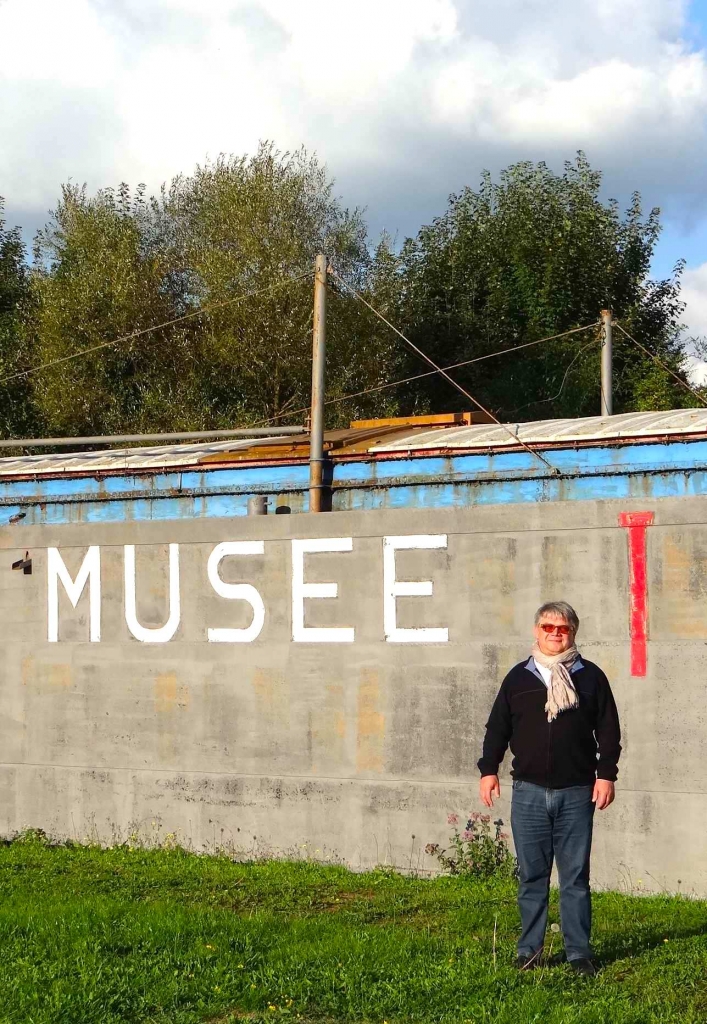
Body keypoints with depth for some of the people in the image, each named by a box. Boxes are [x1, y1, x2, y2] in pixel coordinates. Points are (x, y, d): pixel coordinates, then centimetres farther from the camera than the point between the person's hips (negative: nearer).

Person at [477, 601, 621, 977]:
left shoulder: (590, 677, 6)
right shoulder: (518, 678, 9)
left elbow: (608, 730, 6)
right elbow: (497, 727, 12)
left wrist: (606, 774, -1)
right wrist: (488, 769, 6)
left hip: (576, 794, -1)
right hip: (529, 793, 1)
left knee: (576, 877, 2)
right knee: (531, 876, 5)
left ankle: (579, 952, 8)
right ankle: (529, 950, 12)